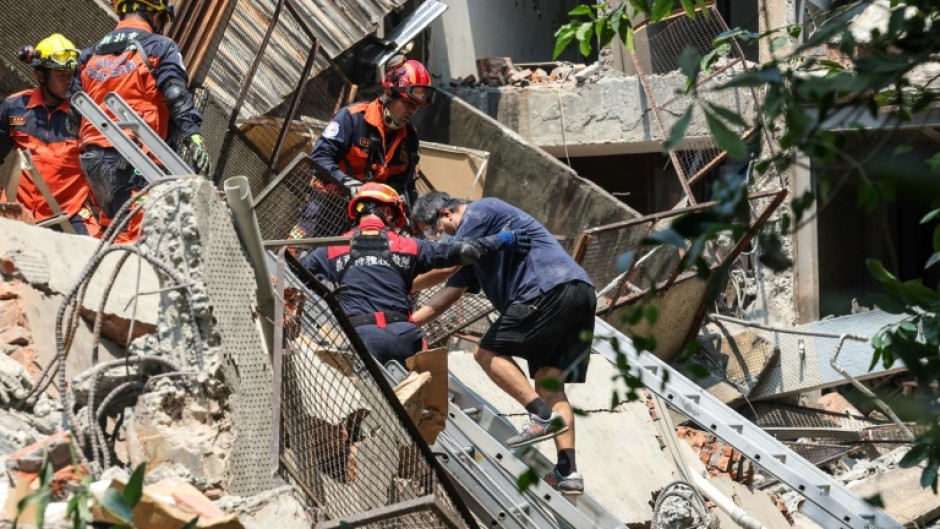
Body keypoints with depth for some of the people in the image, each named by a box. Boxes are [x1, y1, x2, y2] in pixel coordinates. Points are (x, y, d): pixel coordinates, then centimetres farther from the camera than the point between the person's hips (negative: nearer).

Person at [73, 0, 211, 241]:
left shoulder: (89, 55, 20)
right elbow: (178, 101, -12)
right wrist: (194, 139, -18)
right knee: (136, 234, -12)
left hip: (91, 157, 6)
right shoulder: (160, 48, 2)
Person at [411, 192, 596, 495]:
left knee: (489, 352, -4)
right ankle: (568, 471, -2)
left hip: (551, 288, -10)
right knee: (549, 382, 6)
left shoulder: (479, 212, 2)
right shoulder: (475, 247, 30)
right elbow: (449, 293, 28)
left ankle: (543, 415, -16)